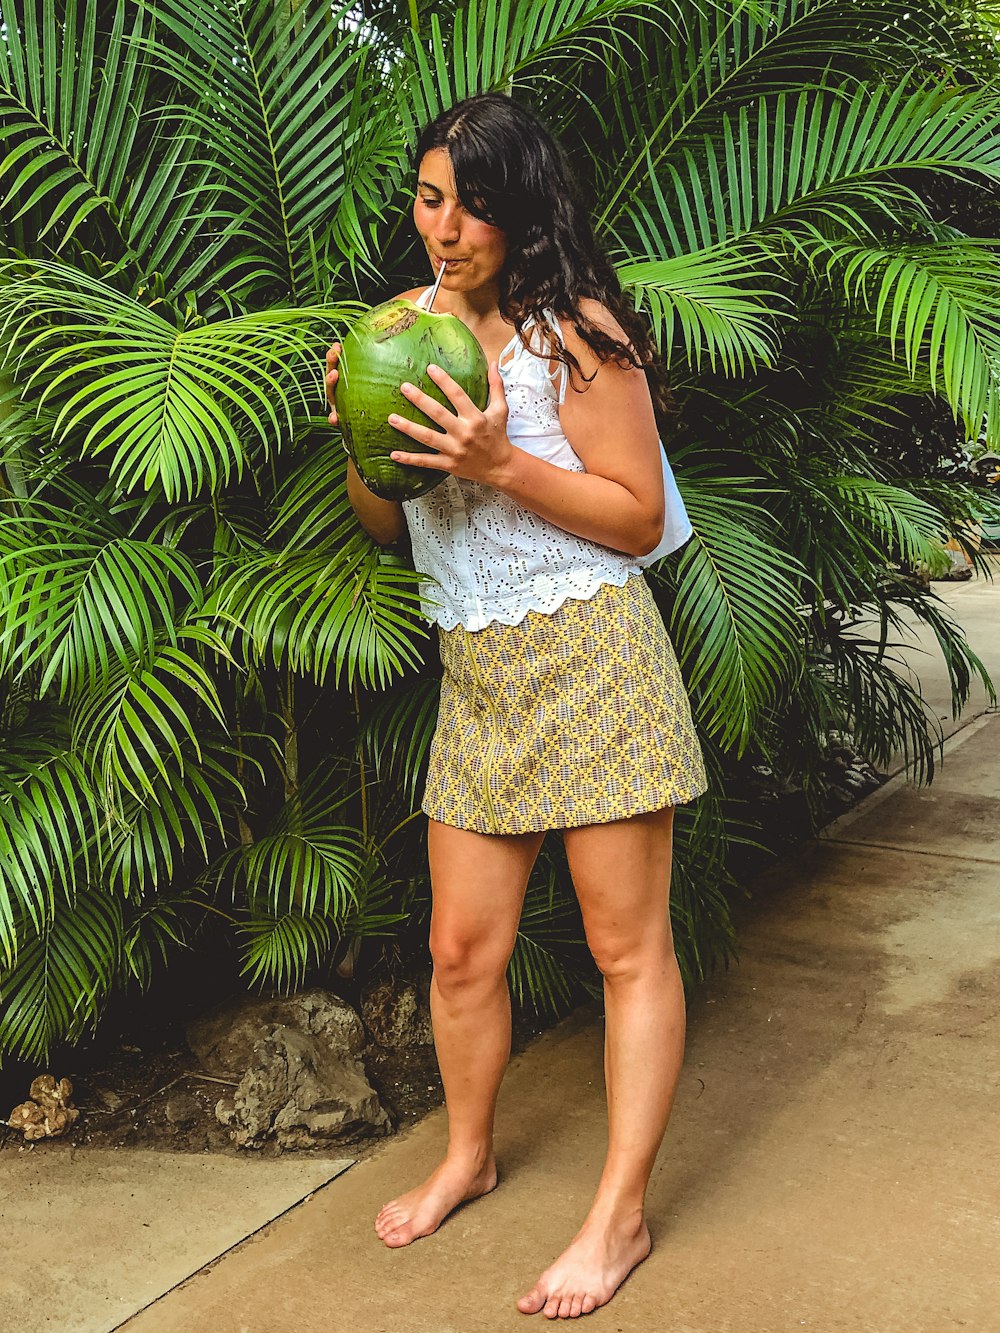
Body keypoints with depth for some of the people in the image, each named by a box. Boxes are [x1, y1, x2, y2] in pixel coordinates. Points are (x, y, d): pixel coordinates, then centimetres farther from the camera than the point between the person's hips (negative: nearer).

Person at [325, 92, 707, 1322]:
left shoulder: (575, 330, -9)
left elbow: (639, 517, -9)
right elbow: (382, 523, 15)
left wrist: (501, 463, -20)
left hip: (591, 657, -6)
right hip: (475, 673, 6)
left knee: (627, 947, 3)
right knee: (462, 946, 13)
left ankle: (618, 1217, 17)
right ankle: (467, 1156, 37)